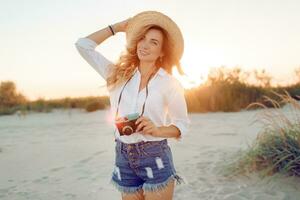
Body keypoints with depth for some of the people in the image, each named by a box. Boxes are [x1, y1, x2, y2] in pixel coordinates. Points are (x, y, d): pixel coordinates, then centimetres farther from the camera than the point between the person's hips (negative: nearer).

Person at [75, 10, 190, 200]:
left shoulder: (170, 83, -5)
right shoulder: (118, 74, 4)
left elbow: (182, 124, 1)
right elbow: (84, 45, 6)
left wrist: (156, 130, -18)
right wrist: (117, 27, 9)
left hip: (155, 158, -3)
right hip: (124, 158, 4)